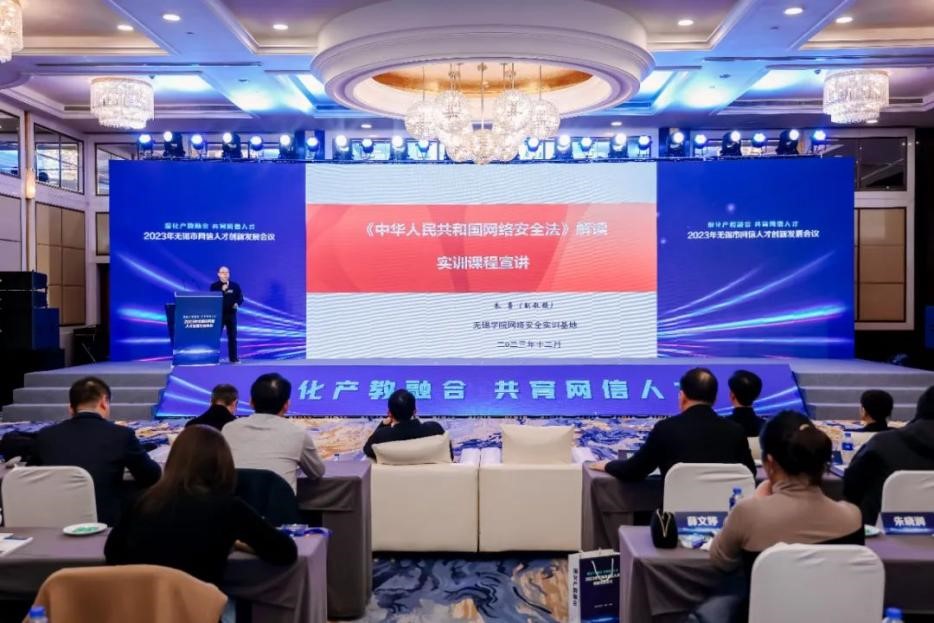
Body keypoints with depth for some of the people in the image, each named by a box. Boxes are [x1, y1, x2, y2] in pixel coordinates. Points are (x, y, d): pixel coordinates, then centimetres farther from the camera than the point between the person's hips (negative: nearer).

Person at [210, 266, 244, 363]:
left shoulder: (235, 285, 5)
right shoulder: (214, 286, 0)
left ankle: (233, 358, 10)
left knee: (232, 337, 5)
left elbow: (240, 297, 6)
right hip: (218, 314, -1)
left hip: (231, 314, 1)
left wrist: (237, 303, -16)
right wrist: (222, 290, -19)